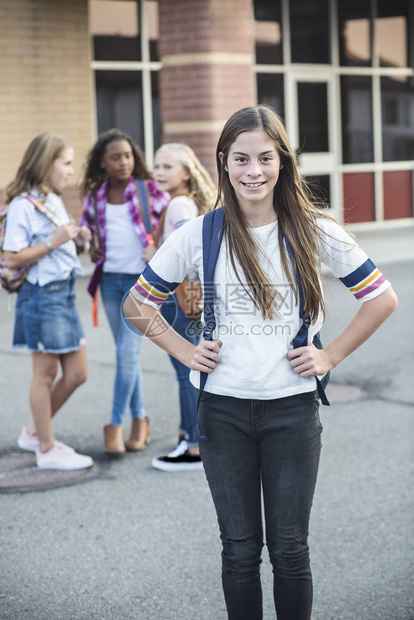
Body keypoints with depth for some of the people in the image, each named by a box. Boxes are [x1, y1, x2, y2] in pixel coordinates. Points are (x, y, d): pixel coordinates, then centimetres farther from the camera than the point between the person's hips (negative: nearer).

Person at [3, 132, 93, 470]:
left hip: (65, 292, 9)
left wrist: (76, 239, 6)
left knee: (77, 373, 11)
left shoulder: (55, 201, 13)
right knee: (46, 373, 2)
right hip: (42, 294, -9)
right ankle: (47, 449, 14)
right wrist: (53, 242, -22)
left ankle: (35, 432, 26)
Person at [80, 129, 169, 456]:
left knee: (128, 353, -10)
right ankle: (140, 420, 20)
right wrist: (92, 247, 2)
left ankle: (116, 423, -2)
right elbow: (85, 228, 21)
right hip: (111, 280, 4)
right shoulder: (95, 197, 6)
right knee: (126, 354, 10)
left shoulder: (149, 190, -4)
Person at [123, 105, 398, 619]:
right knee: (240, 549, 9)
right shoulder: (199, 235, -2)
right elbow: (136, 305, 9)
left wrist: (331, 356, 0)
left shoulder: (314, 232, -3)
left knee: (289, 549, 5)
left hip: (293, 408, 0)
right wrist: (184, 351, 0)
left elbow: (382, 298, 5)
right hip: (224, 409, 1)